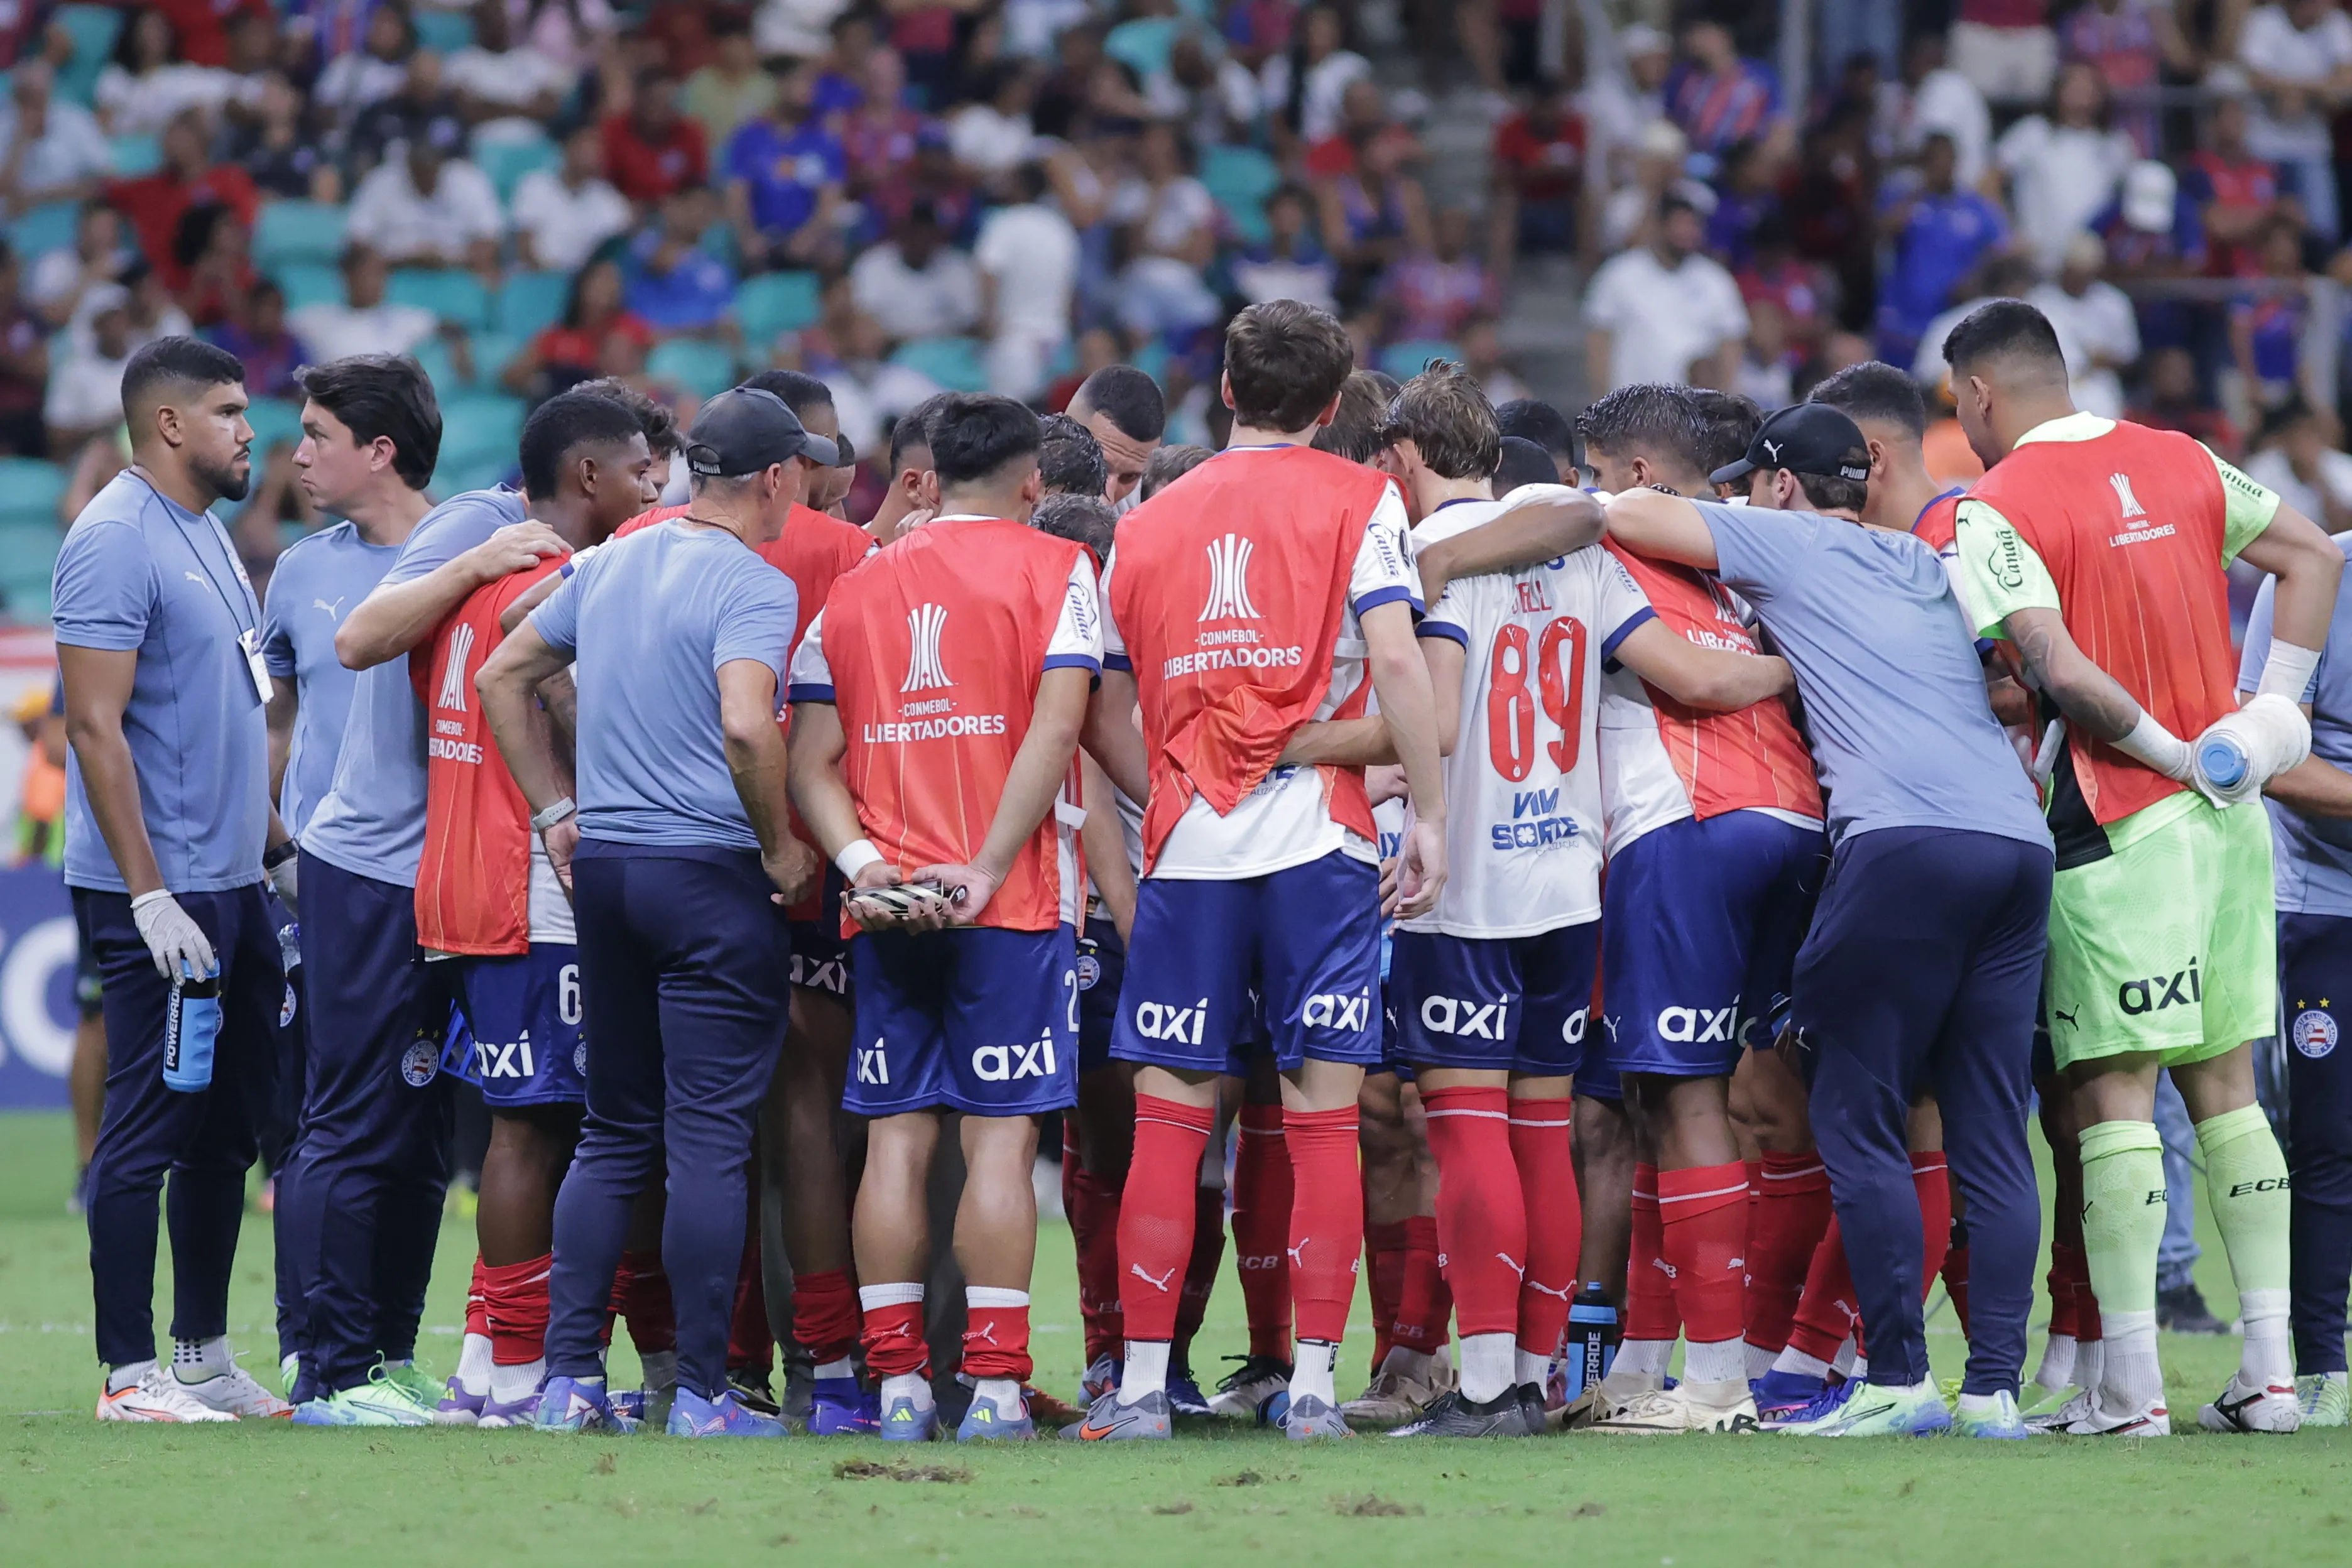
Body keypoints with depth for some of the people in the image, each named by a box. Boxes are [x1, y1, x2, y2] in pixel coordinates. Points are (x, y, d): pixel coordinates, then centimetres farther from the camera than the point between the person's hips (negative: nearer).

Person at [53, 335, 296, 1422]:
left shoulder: (205, 532, 16)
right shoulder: (116, 540, -14)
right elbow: (97, 729, -18)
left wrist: (280, 853, 23)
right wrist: (150, 894, -21)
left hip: (230, 886, 9)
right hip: (158, 893, -9)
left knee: (226, 1128, 14)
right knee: (149, 1128, -5)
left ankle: (206, 1359, 22)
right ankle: (130, 1374, -1)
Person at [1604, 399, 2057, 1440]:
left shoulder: (1788, 544, 10)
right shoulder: (1927, 570, 27)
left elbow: (1631, 516, 7)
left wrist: (1605, 500, 32)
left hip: (1905, 840, -7)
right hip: (2020, 839, 7)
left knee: (1856, 1117, -2)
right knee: (1990, 1133, 6)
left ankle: (1899, 1381, -8)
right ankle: (1996, 1386, 2)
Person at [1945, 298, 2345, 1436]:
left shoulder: (1998, 510, -10)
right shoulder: (2181, 464, 10)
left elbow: (2061, 672, -20)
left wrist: (2170, 752, -8)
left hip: (2122, 822, -6)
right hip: (2232, 823, 6)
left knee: (2115, 1095, -4)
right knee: (2226, 1087, 11)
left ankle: (2130, 1383, -8)